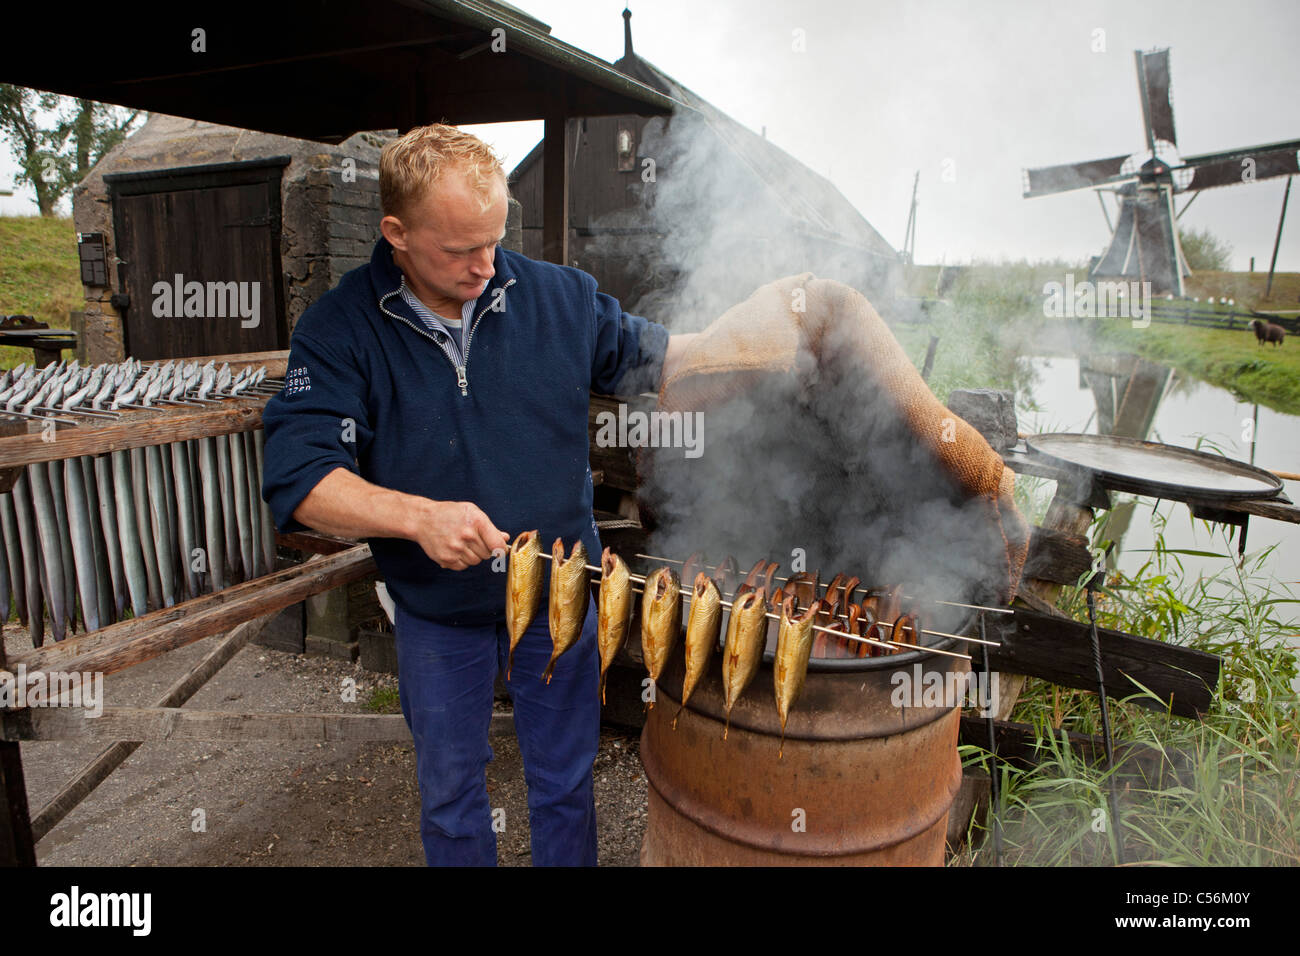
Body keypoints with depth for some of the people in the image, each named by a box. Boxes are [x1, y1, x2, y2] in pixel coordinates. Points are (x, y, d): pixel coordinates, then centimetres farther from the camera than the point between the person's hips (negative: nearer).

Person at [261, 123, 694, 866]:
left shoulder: (558, 295, -8)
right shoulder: (338, 330, -13)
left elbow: (650, 357, 5)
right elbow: (299, 480, -21)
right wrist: (419, 516, -36)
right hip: (437, 610, 0)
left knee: (566, 782, 19)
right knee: (450, 791, 21)